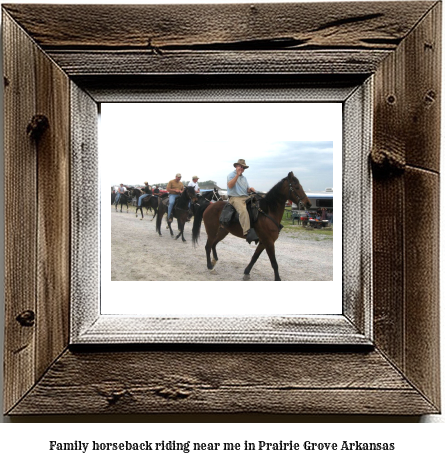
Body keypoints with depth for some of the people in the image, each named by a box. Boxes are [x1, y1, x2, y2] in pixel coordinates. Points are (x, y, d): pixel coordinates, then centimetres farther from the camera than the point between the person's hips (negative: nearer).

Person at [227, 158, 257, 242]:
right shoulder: (231, 175, 4)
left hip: (246, 197, 8)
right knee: (243, 210, -36)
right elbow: (230, 185, -14)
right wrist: (237, 175, -18)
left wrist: (250, 189, 2)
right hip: (235, 198, -8)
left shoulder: (244, 177, 25)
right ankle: (247, 232, -48)